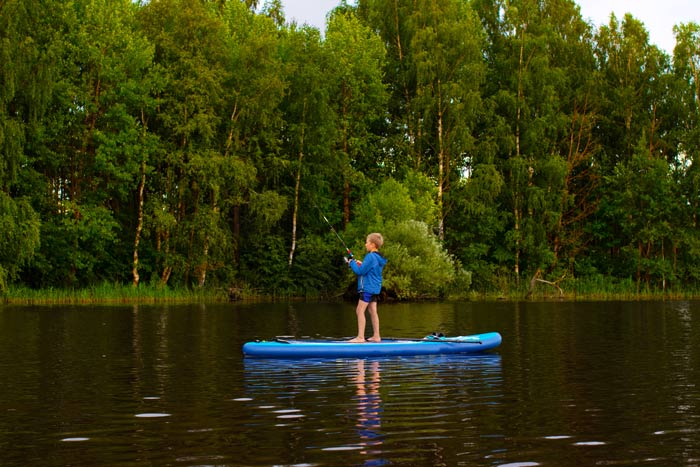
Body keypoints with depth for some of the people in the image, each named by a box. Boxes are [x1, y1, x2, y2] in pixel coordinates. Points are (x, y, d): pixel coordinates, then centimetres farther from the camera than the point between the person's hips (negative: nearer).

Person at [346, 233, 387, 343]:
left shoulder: (370, 257, -18)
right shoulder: (379, 258, 12)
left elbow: (360, 271, -18)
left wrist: (352, 263, -4)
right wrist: (361, 264, 14)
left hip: (367, 288, -10)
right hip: (375, 288, 10)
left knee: (360, 310, -7)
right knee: (373, 311, 11)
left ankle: (360, 337, -10)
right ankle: (376, 336, 12)